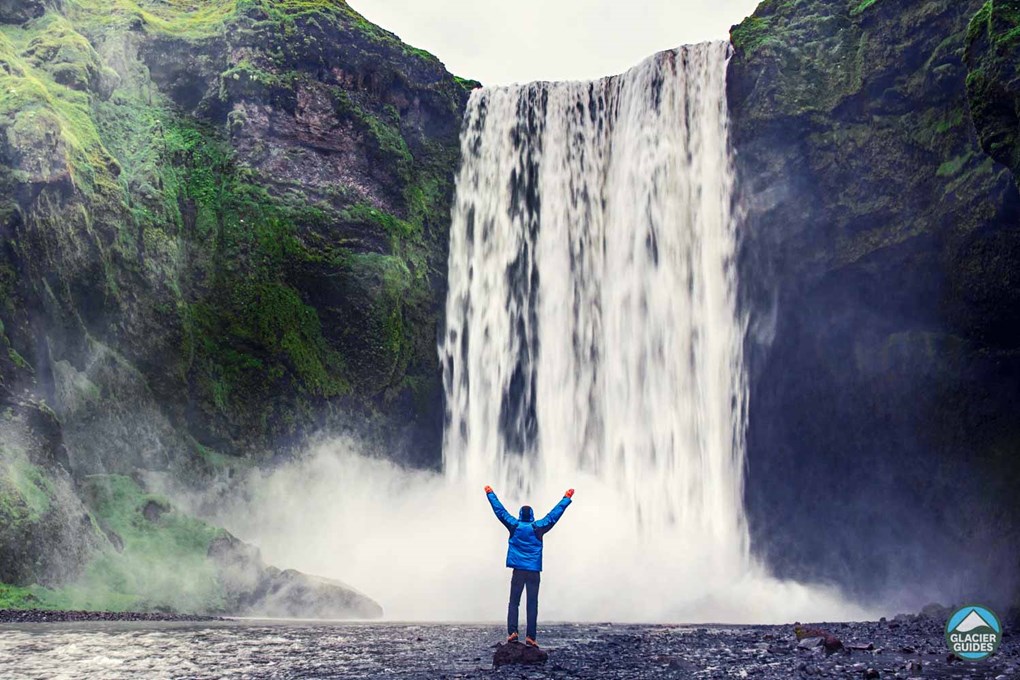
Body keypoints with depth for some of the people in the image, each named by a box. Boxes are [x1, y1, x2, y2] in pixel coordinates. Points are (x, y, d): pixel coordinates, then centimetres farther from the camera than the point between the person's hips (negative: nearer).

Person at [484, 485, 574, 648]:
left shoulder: (514, 526, 1)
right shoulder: (538, 527, -2)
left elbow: (500, 510, 10)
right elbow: (554, 514, 3)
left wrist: (490, 494, 20)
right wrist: (566, 499, 12)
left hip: (518, 570, 1)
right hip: (534, 571, -1)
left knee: (514, 602, 6)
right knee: (532, 604, 0)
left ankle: (512, 632, -8)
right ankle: (530, 637, -6)